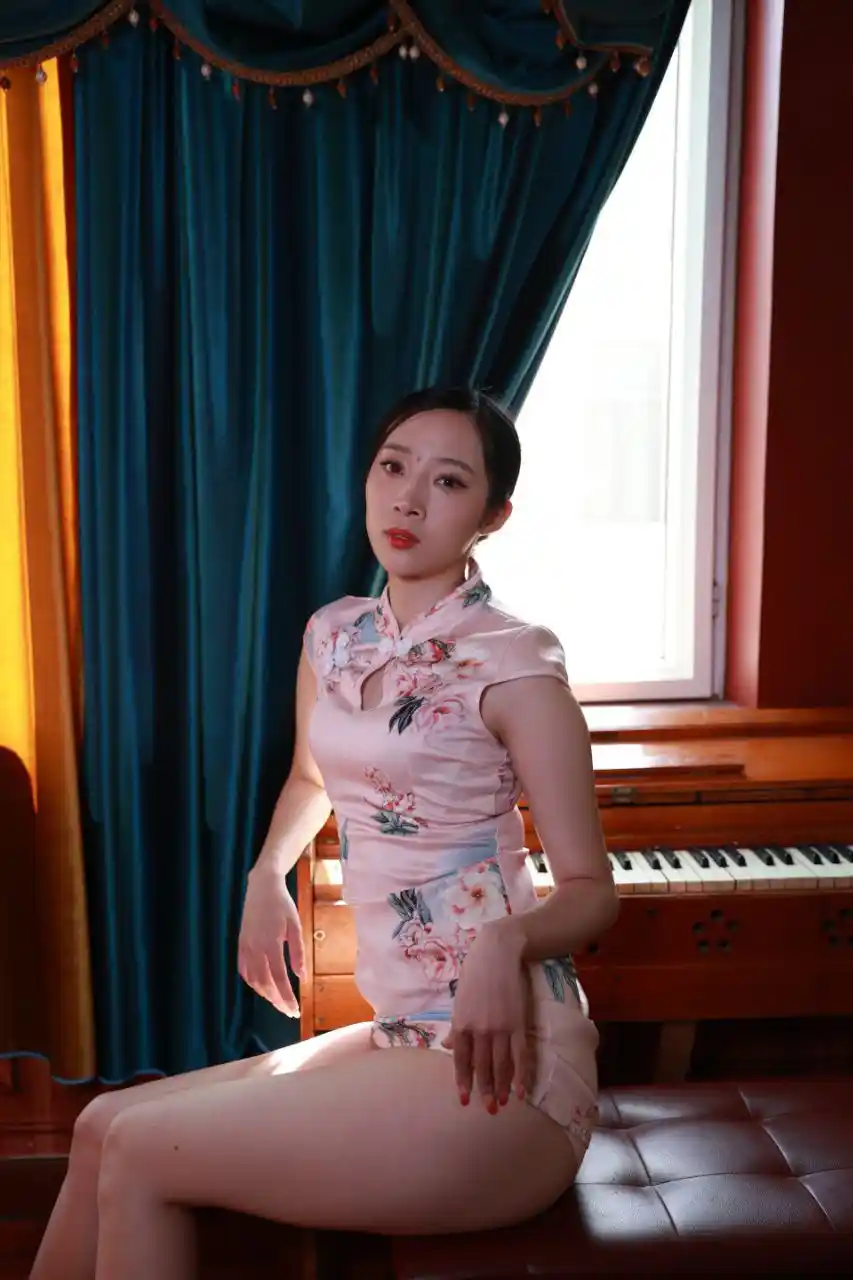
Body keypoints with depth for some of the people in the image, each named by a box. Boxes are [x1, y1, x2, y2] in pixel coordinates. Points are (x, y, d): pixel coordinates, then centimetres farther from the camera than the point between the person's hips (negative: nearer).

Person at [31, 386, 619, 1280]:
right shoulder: (333, 635, 8)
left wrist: (506, 942, -28)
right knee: (102, 1127, 2)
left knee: (138, 1153, -9)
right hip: (403, 1040, 7)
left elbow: (591, 890, -9)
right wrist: (267, 878, 11)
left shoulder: (512, 662, -13)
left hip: (501, 1067, -7)